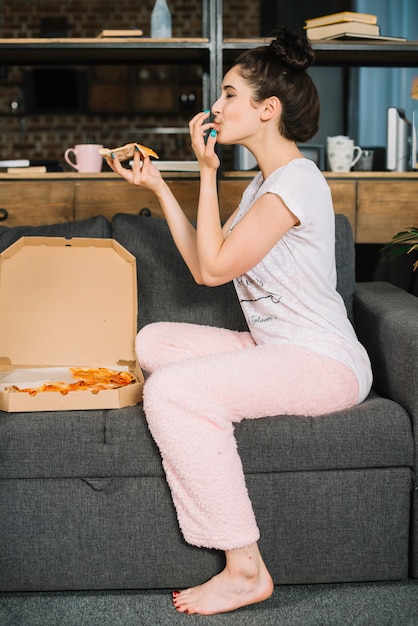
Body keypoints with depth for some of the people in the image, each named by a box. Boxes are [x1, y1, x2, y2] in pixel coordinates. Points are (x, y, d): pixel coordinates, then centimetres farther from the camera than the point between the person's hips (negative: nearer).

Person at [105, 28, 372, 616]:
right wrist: (158, 187, 11)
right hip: (276, 348, 10)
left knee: (171, 390, -26)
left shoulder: (297, 181, -16)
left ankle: (245, 569, -20)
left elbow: (214, 267, -16)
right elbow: (203, 265, 13)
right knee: (153, 340, 9)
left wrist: (207, 172, -9)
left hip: (325, 363, -10)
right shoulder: (264, 183, 16)